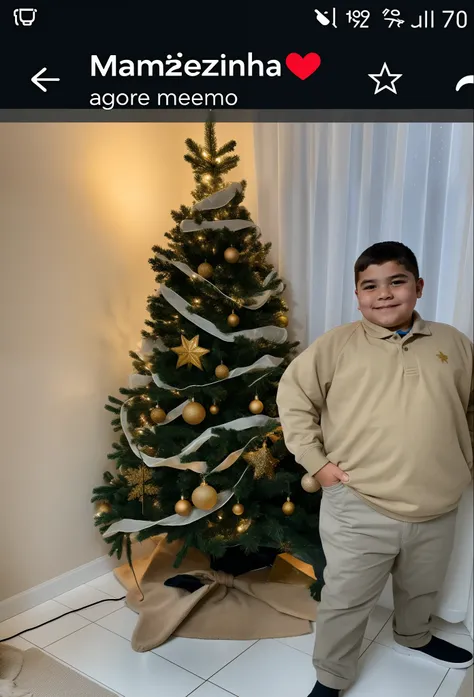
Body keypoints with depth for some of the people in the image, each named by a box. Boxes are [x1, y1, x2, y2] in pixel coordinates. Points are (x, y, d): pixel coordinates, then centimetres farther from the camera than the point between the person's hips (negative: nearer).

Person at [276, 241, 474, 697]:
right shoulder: (337, 344, -9)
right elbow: (293, 395, -5)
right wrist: (316, 461, -9)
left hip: (437, 510, 4)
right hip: (358, 510, -4)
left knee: (422, 589, 28)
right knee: (346, 601, 11)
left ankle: (413, 637, 59)